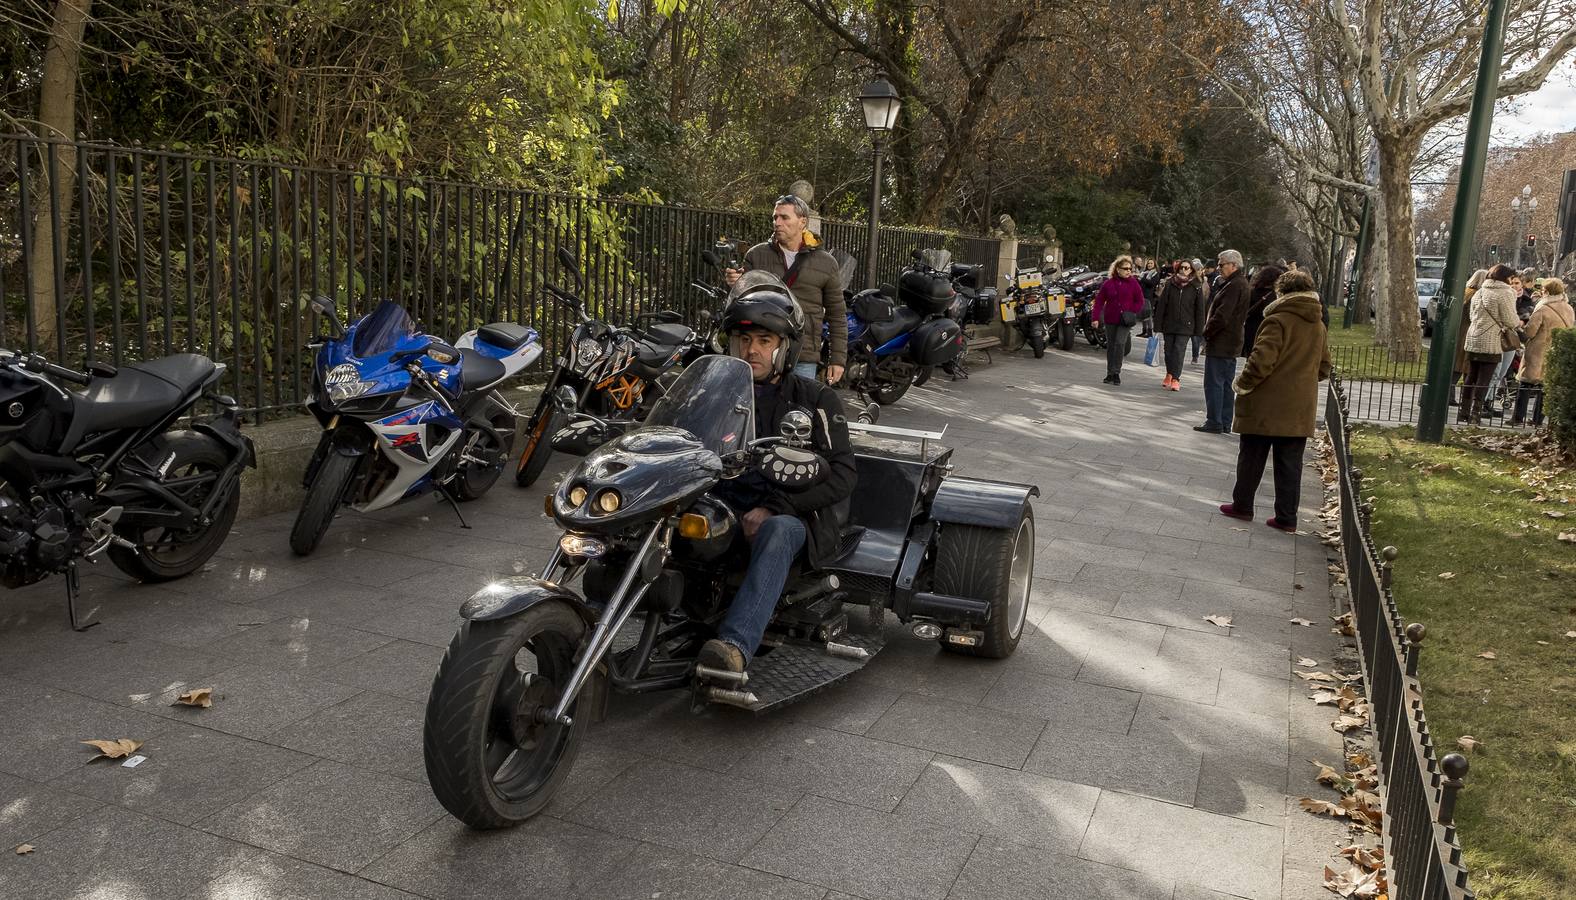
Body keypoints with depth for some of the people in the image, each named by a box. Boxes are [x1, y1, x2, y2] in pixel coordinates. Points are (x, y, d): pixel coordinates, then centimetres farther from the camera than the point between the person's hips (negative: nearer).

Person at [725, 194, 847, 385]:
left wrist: (838, 359, 5)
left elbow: (837, 315, 9)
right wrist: (735, 286, -12)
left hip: (803, 361, -1)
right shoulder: (756, 255, 7)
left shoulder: (826, 263, 6)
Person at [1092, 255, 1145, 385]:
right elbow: (1099, 300, 3)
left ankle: (1116, 372, -8)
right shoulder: (1109, 283, 1)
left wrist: (1131, 313, -8)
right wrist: (1095, 317, -3)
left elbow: (1140, 301, 4)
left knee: (1120, 343, -16)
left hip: (1125, 321, -2)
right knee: (1110, 346, 9)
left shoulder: (1133, 283, -1)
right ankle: (1110, 373, 19)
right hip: (1110, 320, 2)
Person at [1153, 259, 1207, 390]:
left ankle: (1175, 379, -8)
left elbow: (1199, 309, 0)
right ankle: (1169, 375, 28)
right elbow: (1161, 304, 3)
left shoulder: (1196, 287, -1)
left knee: (1179, 350, -10)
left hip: (1185, 325, -3)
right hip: (1169, 324, 3)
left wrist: (1199, 328, -3)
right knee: (1169, 350, 11)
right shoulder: (1170, 283, 3)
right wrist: (1158, 323, -1)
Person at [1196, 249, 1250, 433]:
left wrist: (1207, 332, -10)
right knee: (1226, 384, 14)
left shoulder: (1234, 286, -18)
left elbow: (1222, 316, -23)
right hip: (1231, 344, 10)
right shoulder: (1241, 283, 16)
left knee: (1214, 383, -5)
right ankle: (1225, 423, 20)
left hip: (1220, 344, -10)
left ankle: (1214, 423, -3)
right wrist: (1209, 330, 12)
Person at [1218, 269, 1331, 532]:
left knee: (1251, 458, 8)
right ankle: (1286, 517, 10)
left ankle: (1242, 506, 18)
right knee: (1290, 464, 9)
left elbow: (1261, 361, -22)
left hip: (1266, 407, -6)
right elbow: (1324, 368, 17)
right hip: (1300, 410, 6)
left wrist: (1242, 385, -8)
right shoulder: (1318, 325, 9)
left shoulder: (1278, 320, -14)